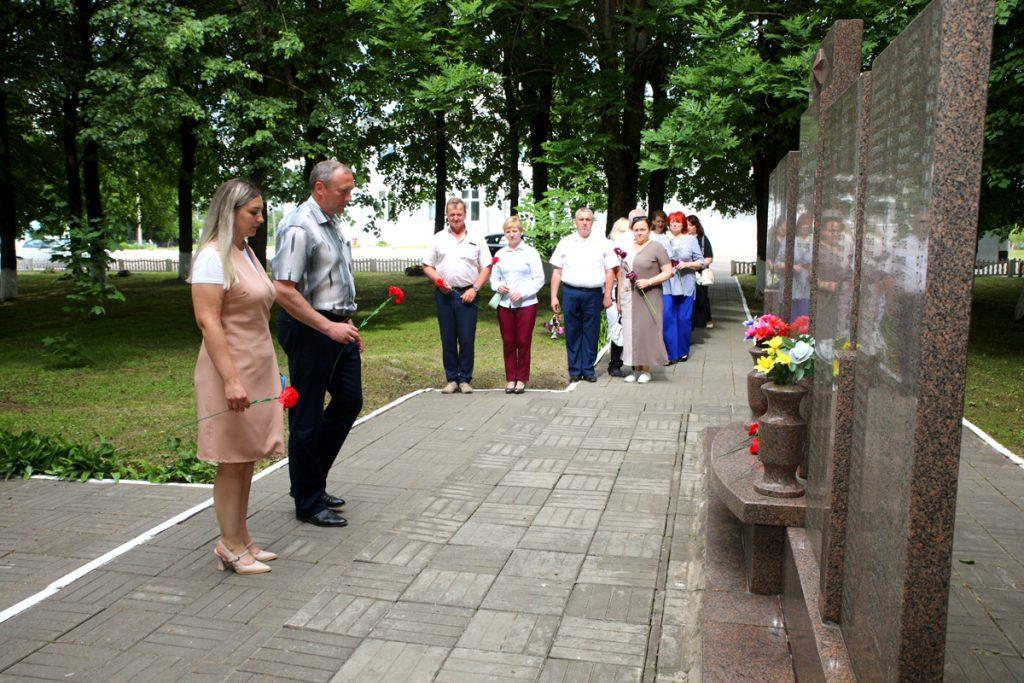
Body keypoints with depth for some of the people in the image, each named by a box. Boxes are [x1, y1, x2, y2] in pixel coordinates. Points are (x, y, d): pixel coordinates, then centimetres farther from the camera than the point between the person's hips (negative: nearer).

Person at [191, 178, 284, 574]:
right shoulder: (213, 256, -13)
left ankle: (240, 541, 25)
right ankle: (230, 546, 13)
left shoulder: (246, 252, 14)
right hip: (231, 373, -9)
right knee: (232, 463, 1)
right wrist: (231, 379, -26)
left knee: (246, 460, 14)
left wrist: (270, 370, 21)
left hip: (258, 371, 9)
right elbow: (207, 320, -20)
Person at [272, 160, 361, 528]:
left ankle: (311, 481, 29)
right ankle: (308, 502, 16)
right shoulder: (298, 227, -17)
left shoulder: (333, 222, 13)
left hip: (337, 326, 10)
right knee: (308, 416, 1)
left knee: (349, 401, 14)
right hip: (309, 330, -10)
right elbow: (284, 291, -23)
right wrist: (329, 328, -24)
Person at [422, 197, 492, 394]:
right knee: (448, 339, 5)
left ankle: (465, 379, 8)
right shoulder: (439, 238, 10)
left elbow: (486, 267, 5)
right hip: (444, 294, 2)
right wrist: (437, 280, -7)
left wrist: (474, 289, -6)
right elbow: (427, 266, 11)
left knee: (467, 339, -2)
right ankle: (452, 379, 13)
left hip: (467, 294, -1)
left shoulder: (476, 239, 7)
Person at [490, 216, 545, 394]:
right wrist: (498, 286, -7)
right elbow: (493, 277, 16)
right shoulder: (500, 254, 13)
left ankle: (521, 379, 9)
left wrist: (522, 293, -15)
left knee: (523, 343, -1)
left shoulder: (531, 252, 1)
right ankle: (510, 379, 13)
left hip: (526, 304, -3)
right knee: (508, 343, 5)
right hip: (504, 304, 3)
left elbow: (539, 279, -3)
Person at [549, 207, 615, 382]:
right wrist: (554, 296, 2)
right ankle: (574, 371, 13)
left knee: (591, 334, 4)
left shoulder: (603, 243, 8)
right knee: (572, 333, 4)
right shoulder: (565, 242, 9)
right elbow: (557, 271, 8)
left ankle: (588, 370, 13)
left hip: (593, 294, 0)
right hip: (571, 293, 0)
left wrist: (607, 295, 0)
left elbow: (609, 271, 7)